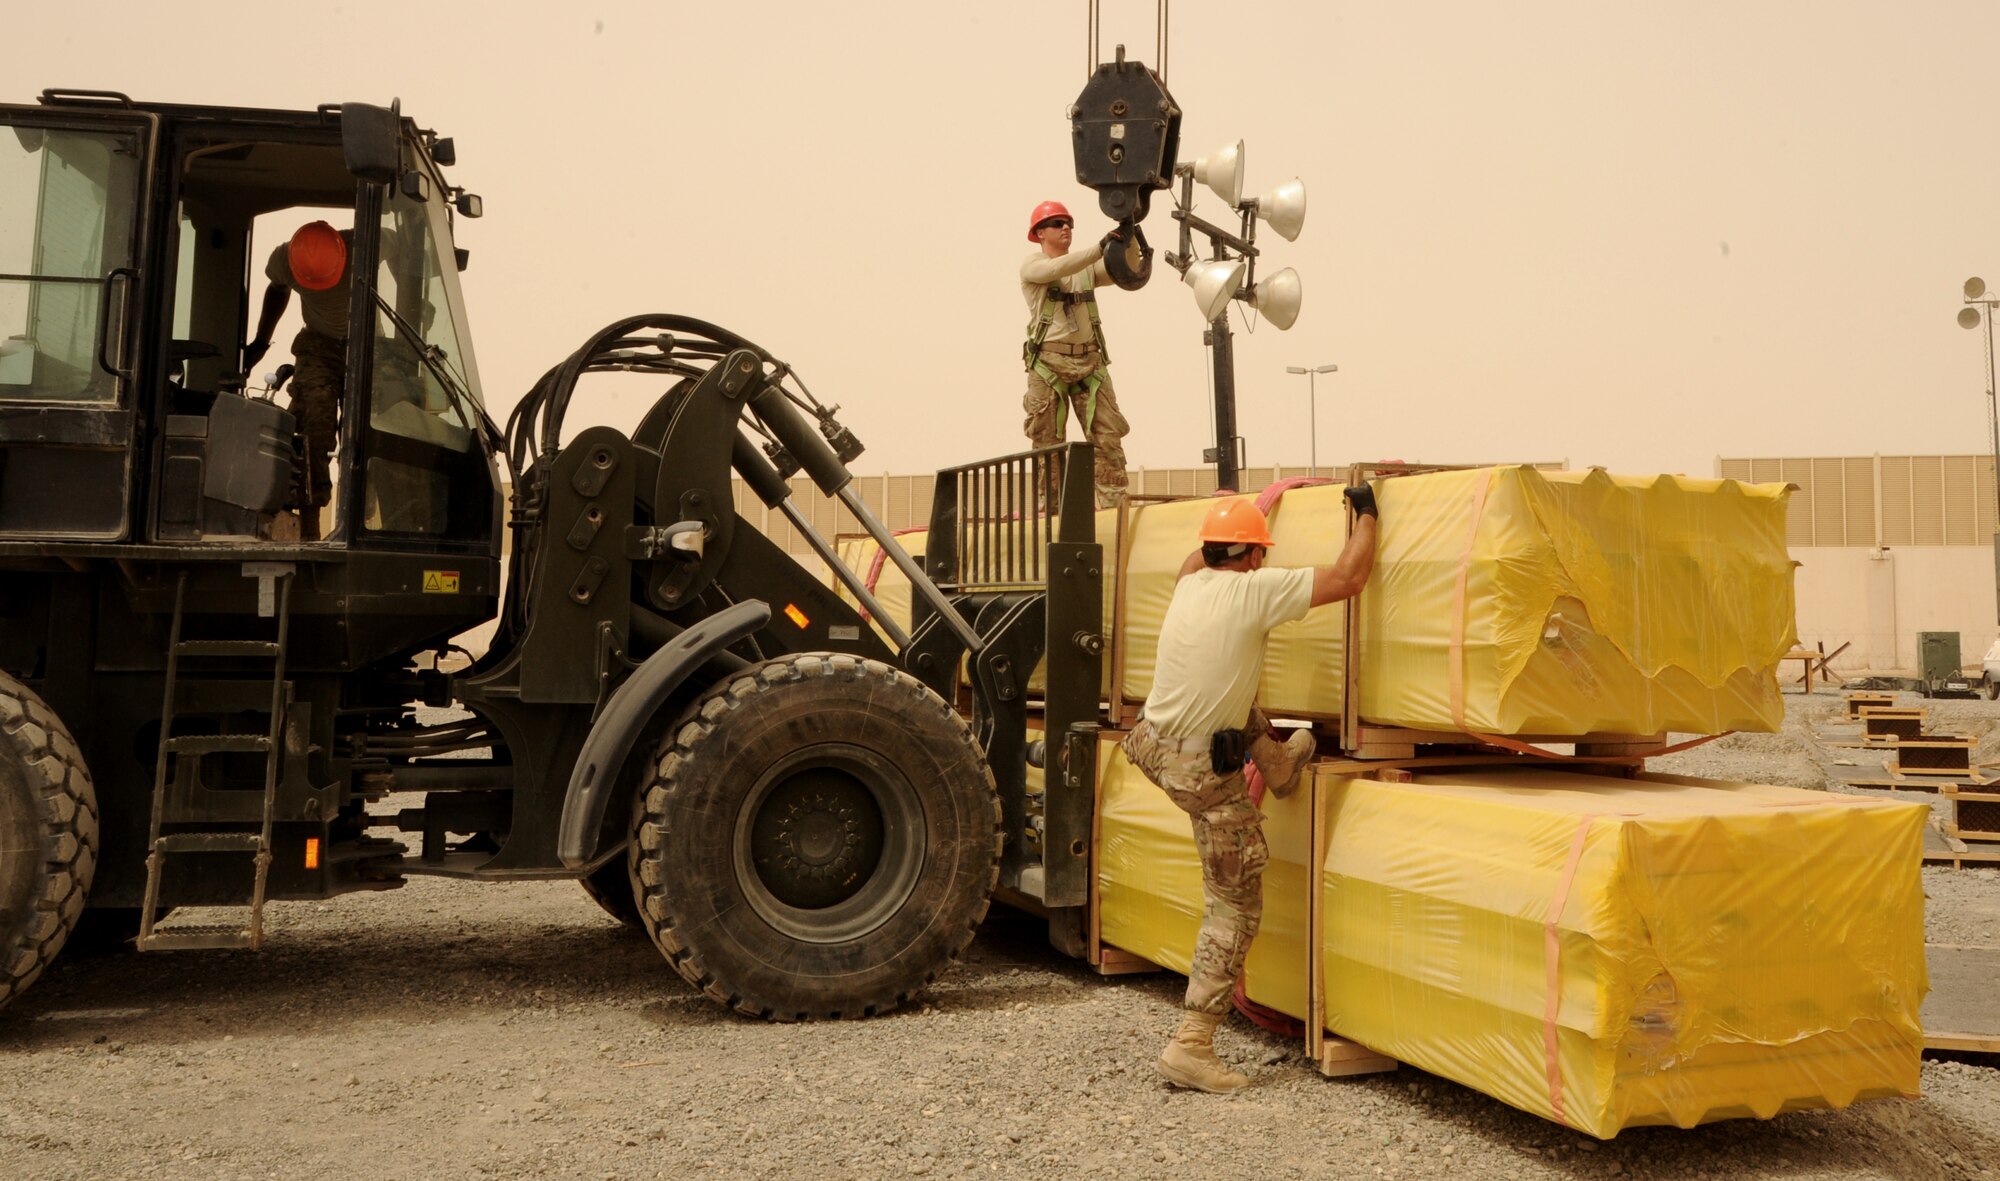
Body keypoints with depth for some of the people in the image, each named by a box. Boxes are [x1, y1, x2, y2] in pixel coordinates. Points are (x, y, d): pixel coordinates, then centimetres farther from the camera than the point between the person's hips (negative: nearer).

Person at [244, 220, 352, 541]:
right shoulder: (283, 259, -12)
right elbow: (277, 290, 13)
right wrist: (261, 341, 15)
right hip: (318, 346, 2)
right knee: (311, 432, -17)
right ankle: (308, 530, -17)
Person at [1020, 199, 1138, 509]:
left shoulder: (1088, 267, 14)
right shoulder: (1032, 266, 0)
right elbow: (1058, 269, -21)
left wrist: (1129, 246, -20)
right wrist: (1100, 247, -31)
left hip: (1089, 362, 4)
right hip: (1049, 364, -4)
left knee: (1107, 437, -4)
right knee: (1048, 443, 1)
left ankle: (1114, 506, -4)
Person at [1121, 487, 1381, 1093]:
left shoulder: (1189, 585, 6)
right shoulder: (1255, 589, -16)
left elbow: (1196, 559, 32)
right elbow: (1350, 576, -13)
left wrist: (1251, 511, 41)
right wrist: (1366, 513, 3)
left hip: (1152, 743, 7)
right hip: (1204, 775, -7)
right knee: (1234, 909, 4)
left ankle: (1277, 764, 48)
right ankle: (1191, 1045, 4)